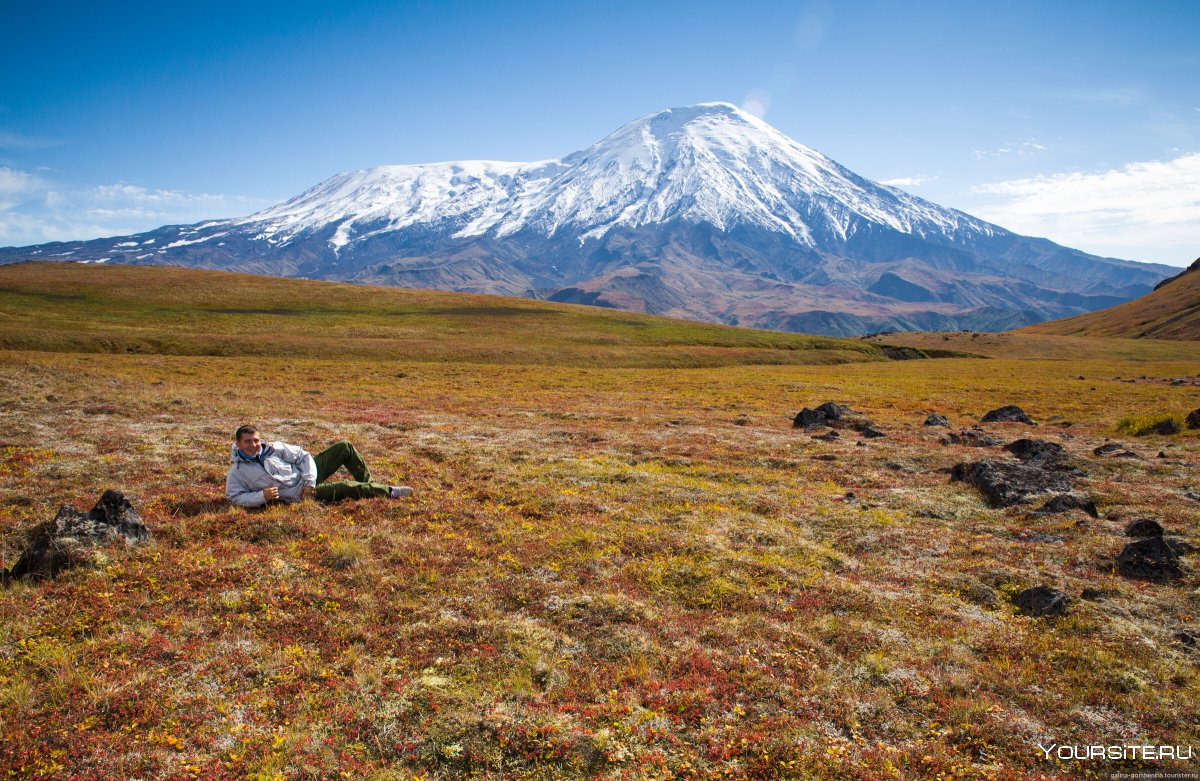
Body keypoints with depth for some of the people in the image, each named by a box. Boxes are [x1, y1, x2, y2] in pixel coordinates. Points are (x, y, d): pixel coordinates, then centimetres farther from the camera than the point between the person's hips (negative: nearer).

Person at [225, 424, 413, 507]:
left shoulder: (274, 448, 2)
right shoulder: (237, 473, -6)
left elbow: (302, 455, 3)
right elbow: (235, 497, -10)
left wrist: (310, 481, -10)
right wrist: (262, 496, -25)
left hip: (309, 477, 5)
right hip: (297, 495, -5)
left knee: (344, 447, -6)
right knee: (346, 488, -25)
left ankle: (367, 484, 6)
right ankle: (389, 492, -8)